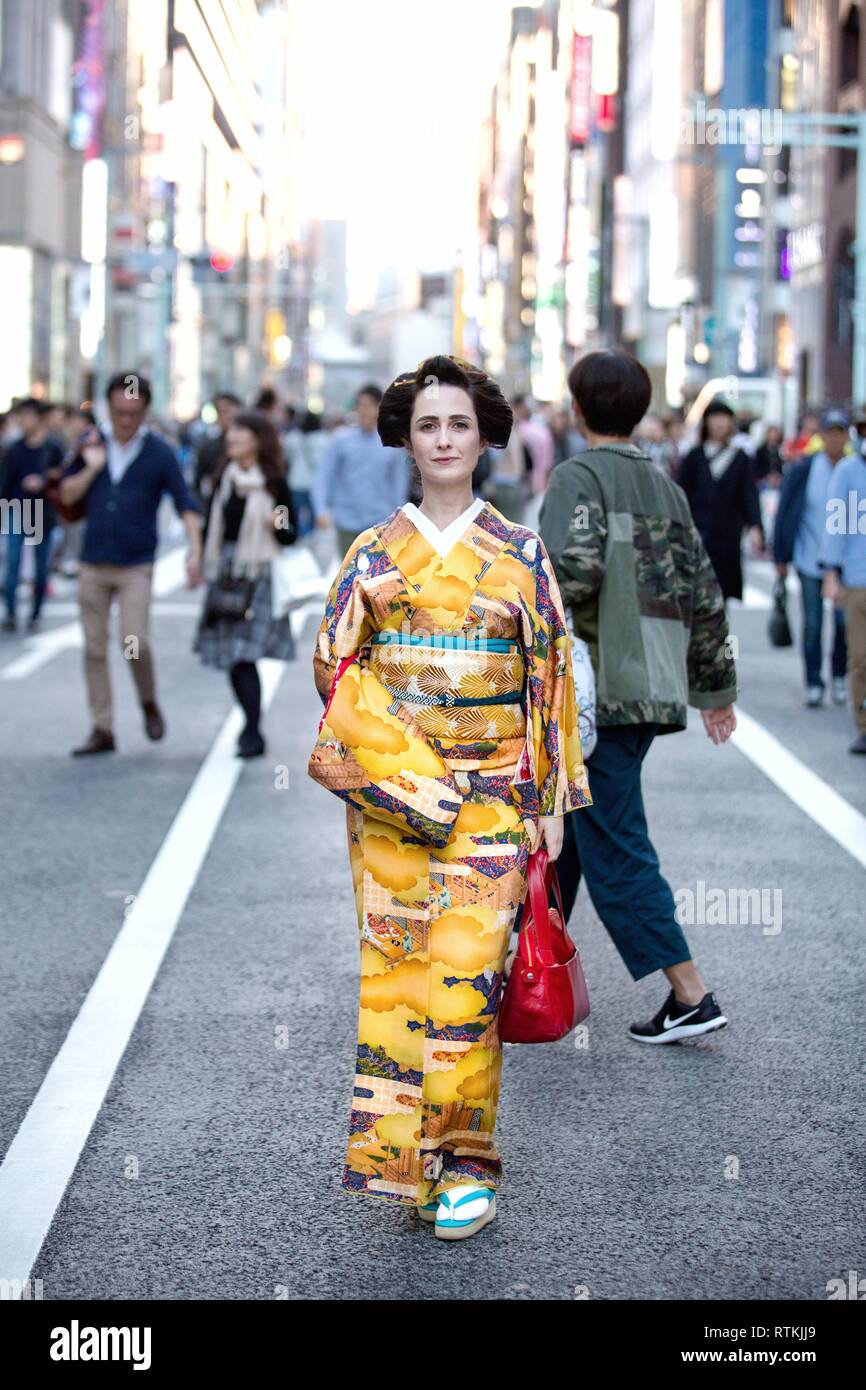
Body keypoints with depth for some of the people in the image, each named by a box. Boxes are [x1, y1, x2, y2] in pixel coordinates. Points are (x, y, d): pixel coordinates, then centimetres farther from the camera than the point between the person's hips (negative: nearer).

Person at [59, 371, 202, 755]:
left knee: (136, 643, -13)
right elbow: (67, 495, 5)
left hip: (136, 565, -3)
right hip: (93, 564, 3)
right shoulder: (92, 444, 5)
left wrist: (195, 549, -17)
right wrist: (91, 468, -10)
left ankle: (149, 703, 15)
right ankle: (102, 729, 11)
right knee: (94, 649, 3)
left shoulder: (158, 452, -3)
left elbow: (185, 503, -6)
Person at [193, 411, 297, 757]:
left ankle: (253, 735, -9)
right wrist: (203, 566, 16)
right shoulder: (224, 478, 10)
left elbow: (290, 536, -1)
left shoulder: (273, 482, -5)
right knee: (232, 654, 7)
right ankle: (251, 725, 21)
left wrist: (279, 526, -22)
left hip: (259, 573, -5)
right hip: (226, 572, 6)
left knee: (244, 653, -13)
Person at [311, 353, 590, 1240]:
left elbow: (550, 676, 6)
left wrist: (552, 800, 2)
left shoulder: (519, 554, 5)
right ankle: (405, 1156, 9)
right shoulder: (373, 552, 7)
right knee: (395, 962, -1)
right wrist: (391, 746, -12)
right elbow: (333, 662, 5)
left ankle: (465, 1162, 5)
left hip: (489, 796, -1)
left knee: (467, 969, -6)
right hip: (390, 793, 1)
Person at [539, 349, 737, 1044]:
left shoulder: (579, 477, -9)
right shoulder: (666, 487, 14)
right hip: (652, 690, 8)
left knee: (615, 849, -5)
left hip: (596, 692, -8)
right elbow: (704, 594, 15)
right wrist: (717, 685, 21)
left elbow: (573, 567, -27)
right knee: (556, 827, 20)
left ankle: (691, 995, -7)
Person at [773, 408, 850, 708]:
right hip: (810, 560, 0)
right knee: (812, 624, 4)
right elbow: (784, 514, 3)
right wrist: (781, 558, 2)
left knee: (845, 621, -2)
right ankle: (813, 684, 14)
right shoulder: (803, 470, -3)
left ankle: (839, 677, 19)